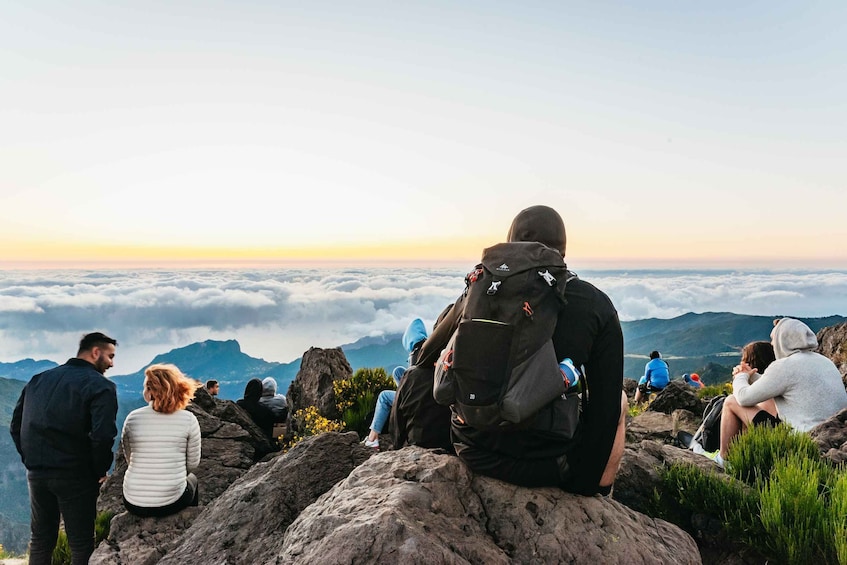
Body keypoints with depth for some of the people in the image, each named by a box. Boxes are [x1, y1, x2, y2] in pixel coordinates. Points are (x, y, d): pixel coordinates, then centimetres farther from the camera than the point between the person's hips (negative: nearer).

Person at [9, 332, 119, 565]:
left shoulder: (39, 379, 11)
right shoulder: (100, 386, -11)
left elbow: (16, 425, 12)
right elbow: (102, 435, -22)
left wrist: (31, 459, 15)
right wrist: (100, 471, -7)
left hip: (36, 473, 6)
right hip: (75, 476, -6)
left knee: (40, 540, 19)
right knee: (81, 544, 5)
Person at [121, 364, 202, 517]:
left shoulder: (132, 418, -4)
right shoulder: (188, 419, -8)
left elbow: (129, 459, 6)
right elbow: (193, 463, 1)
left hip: (133, 504, 2)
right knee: (191, 478, 33)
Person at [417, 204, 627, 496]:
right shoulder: (596, 305, -6)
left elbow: (426, 359, 12)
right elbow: (606, 401, -5)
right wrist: (588, 485, 6)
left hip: (473, 453, 4)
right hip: (544, 465, -3)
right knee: (618, 399, 25)